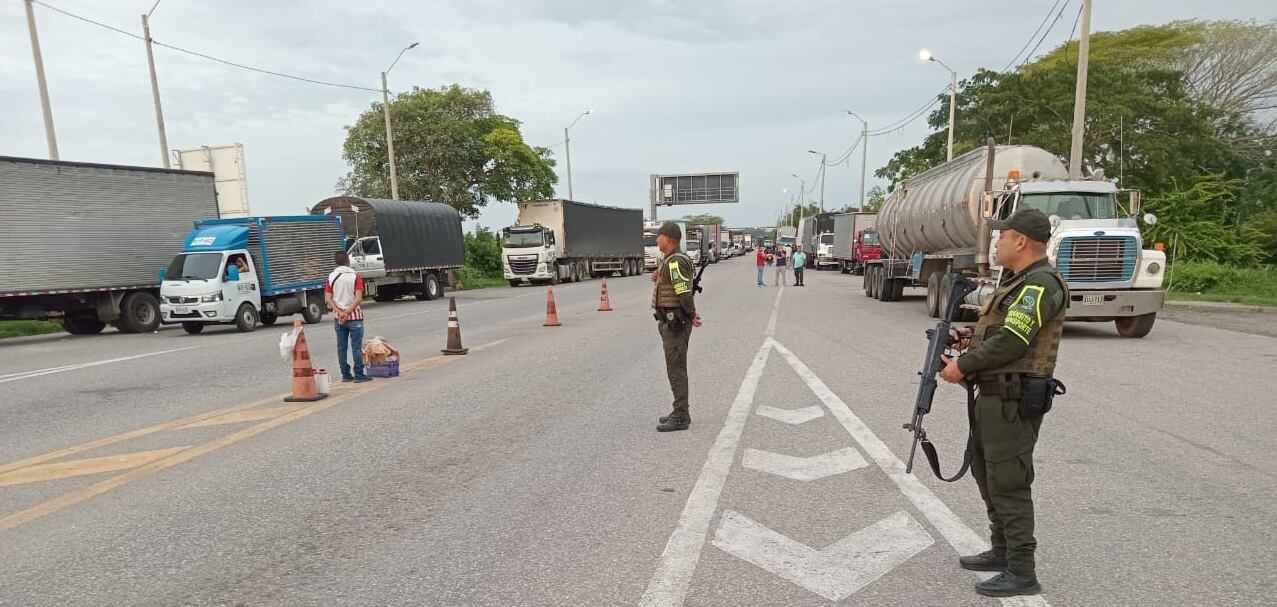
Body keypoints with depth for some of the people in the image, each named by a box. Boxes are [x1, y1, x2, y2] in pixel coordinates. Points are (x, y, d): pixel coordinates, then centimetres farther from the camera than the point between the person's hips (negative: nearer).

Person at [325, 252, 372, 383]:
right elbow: (358, 298, -17)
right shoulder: (355, 276, -7)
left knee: (341, 347, 9)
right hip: (354, 316, -4)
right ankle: (359, 375, 0)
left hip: (339, 318, 4)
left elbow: (328, 298, -3)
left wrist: (340, 312, -9)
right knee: (356, 346, -1)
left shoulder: (331, 277, 4)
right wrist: (348, 312, -14)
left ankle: (345, 374, 14)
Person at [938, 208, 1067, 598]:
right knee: (985, 471, 19)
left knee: (1008, 483, -3)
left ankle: (1022, 572, 9)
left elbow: (1012, 341, -24)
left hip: (1014, 399, -11)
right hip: (994, 394, 11)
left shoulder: (1040, 284, -17)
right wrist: (973, 339, 6)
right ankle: (1002, 551, 33)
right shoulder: (1018, 280, 16)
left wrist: (962, 366, -15)